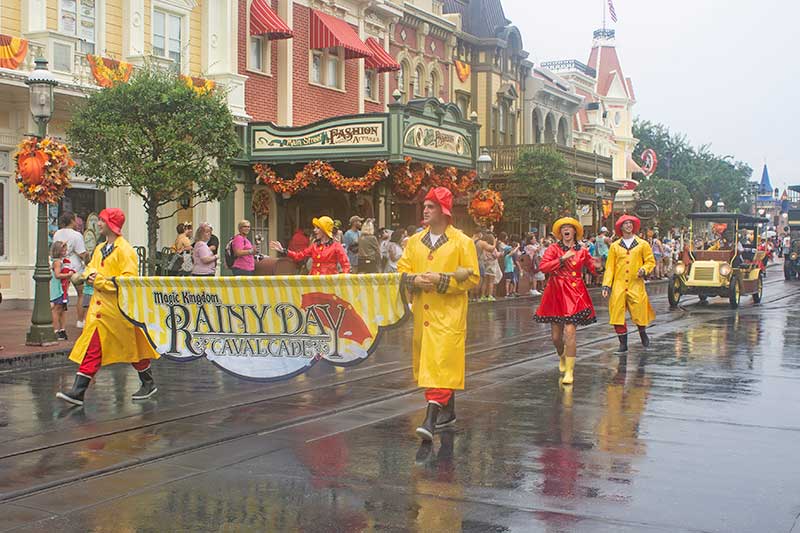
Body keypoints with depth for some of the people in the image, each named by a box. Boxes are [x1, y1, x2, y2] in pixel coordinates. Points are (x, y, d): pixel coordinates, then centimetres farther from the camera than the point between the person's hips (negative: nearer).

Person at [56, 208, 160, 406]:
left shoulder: (124, 249, -13)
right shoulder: (100, 249, 14)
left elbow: (130, 278, -20)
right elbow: (90, 268, 21)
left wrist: (102, 280, -19)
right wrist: (90, 276, -3)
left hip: (119, 307, -8)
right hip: (100, 305, 8)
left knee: (132, 347, 5)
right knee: (91, 347, 2)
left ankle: (149, 384, 23)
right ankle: (78, 392, 1)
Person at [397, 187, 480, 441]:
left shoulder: (462, 242, -4)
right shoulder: (414, 241, 11)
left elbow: (472, 277, -6)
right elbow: (402, 270, 13)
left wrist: (440, 280, -16)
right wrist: (415, 279, -9)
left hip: (448, 314, -6)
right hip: (422, 312, 6)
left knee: (441, 363, -13)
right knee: (426, 361, 12)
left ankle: (431, 419, -19)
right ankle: (448, 412, 28)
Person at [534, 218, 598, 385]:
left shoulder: (582, 251, 7)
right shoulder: (553, 248, 3)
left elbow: (592, 267, 16)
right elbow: (542, 267, -9)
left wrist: (596, 266, -7)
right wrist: (562, 259, -16)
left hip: (575, 293, -1)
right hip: (556, 293, 1)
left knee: (570, 332, -15)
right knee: (556, 335, 8)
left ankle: (569, 371, -10)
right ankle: (562, 357, 42)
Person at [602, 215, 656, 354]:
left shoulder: (643, 244, 7)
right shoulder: (615, 246, 8)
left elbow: (651, 262, 11)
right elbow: (610, 267, 7)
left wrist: (644, 270, -10)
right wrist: (606, 285, 0)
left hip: (636, 285, -1)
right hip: (619, 285, 1)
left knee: (639, 312, 0)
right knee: (617, 315, -3)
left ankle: (643, 334, 31)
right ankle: (623, 344, 9)